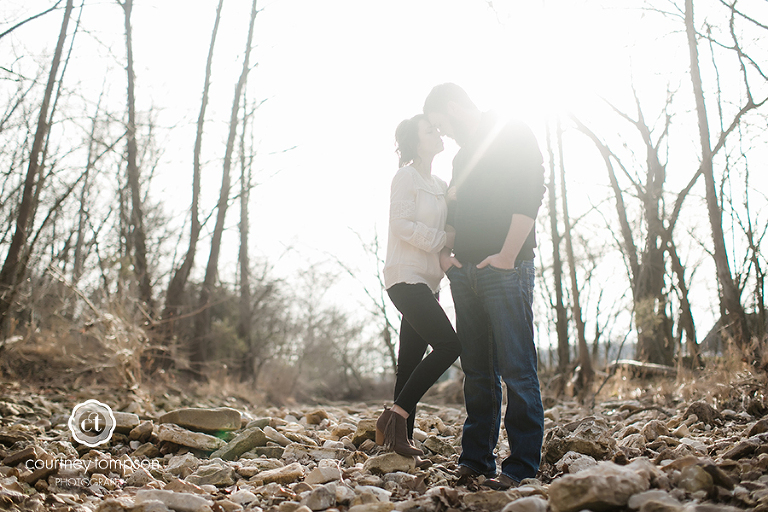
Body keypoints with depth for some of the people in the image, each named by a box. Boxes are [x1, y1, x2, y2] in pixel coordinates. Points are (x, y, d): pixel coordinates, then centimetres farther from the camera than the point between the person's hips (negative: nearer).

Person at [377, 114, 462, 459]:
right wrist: (444, 239, -12)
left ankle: (402, 439, 7)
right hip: (406, 276, -8)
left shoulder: (440, 185, 21)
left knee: (410, 364, 5)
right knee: (448, 344, -19)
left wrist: (453, 244, 4)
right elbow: (402, 224, -15)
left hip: (427, 281, 8)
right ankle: (395, 415, -13)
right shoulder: (406, 176, -4)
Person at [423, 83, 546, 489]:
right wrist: (443, 253, 8)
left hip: (505, 269, -7)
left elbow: (530, 193, -11)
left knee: (516, 367, -7)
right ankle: (476, 459, 11)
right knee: (477, 370, 7)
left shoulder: (514, 135, 2)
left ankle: (522, 466, -4)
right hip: (465, 272, 7)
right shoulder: (463, 155, 24)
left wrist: (507, 255, -18)